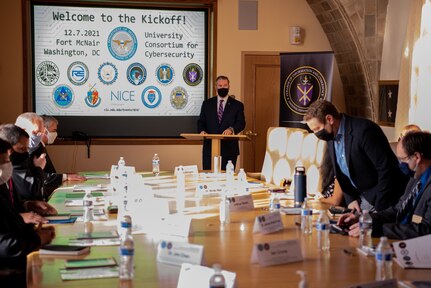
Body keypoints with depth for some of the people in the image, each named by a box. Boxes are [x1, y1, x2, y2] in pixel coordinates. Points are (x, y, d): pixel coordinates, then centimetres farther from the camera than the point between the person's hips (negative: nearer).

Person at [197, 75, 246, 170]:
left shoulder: (237, 105, 7)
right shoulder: (207, 104, 13)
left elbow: (241, 123, -3)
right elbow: (201, 122, 11)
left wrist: (231, 129, -23)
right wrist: (202, 131, -12)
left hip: (229, 149, -1)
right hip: (209, 148, 1)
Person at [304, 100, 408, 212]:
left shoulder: (364, 130, -22)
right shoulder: (331, 137, 3)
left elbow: (385, 169, -22)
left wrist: (379, 208, -20)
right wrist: (350, 199, 2)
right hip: (361, 198, 7)